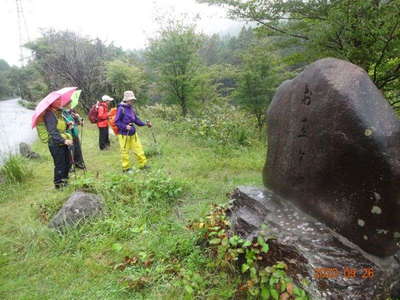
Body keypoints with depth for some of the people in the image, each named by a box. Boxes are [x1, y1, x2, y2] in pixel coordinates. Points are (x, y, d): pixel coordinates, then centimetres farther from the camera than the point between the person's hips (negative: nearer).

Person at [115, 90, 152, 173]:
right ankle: (126, 168, 22)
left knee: (138, 148, 10)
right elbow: (117, 121, -14)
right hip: (124, 134, -6)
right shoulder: (121, 109, -15)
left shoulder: (131, 108, 5)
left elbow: (136, 119, 13)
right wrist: (125, 126, -24)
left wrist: (145, 124, 3)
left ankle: (143, 164, 23)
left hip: (133, 133, 7)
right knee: (125, 151, 7)